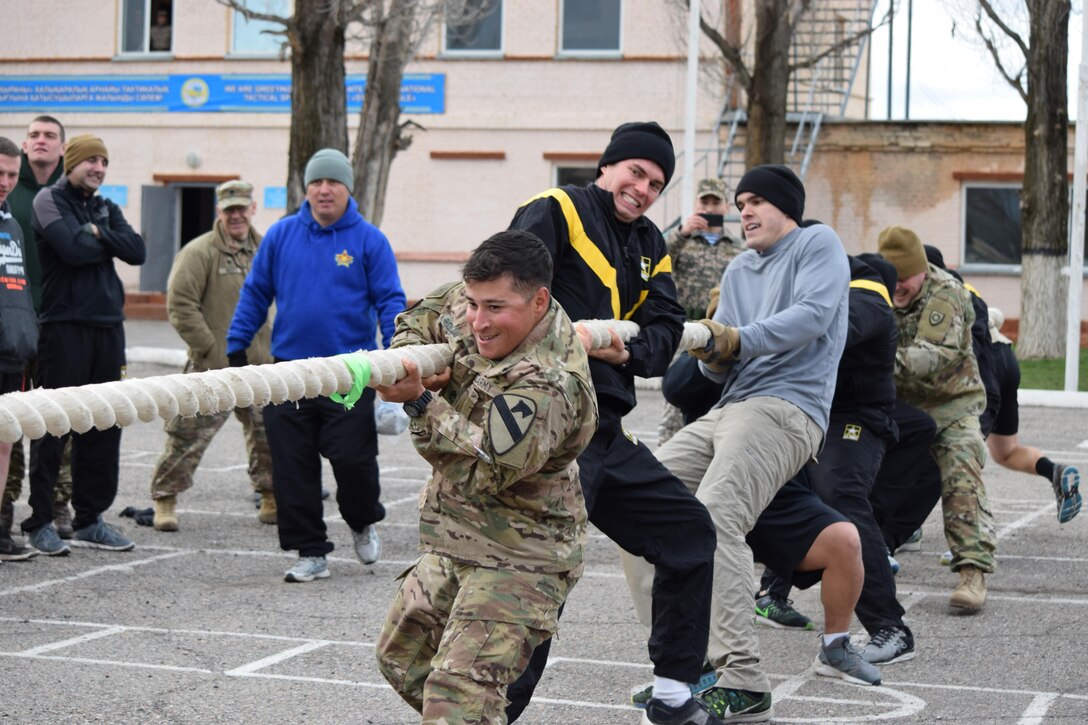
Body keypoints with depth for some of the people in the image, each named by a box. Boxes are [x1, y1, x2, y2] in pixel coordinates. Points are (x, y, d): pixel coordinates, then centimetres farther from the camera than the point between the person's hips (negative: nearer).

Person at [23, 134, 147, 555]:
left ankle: (89, 518, 17)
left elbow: (138, 251, 3)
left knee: (103, 426, 8)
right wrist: (108, 242, 0)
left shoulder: (105, 209, 18)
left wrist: (97, 234, -10)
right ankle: (39, 521, 2)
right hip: (64, 325, -7)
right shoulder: (49, 200, -2)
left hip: (108, 325, 7)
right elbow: (73, 249, -17)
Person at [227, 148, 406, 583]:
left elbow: (390, 301, 1)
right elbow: (255, 294, 13)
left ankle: (363, 522, 25)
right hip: (289, 368, 3)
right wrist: (237, 347, 9)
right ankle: (310, 552, 12)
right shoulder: (281, 235, 7)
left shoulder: (369, 240, 1)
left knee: (352, 458, -6)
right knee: (292, 467, 2)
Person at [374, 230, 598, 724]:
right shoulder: (469, 306, -3)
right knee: (401, 656, 23)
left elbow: (486, 470, -29)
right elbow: (424, 316, 17)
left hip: (516, 561, -10)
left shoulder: (546, 386, -29)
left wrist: (418, 404, -30)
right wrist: (408, 355, -5)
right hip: (455, 544, 10)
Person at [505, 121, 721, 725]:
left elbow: (666, 330, 8)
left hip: (608, 432, 9)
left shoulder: (649, 247, 19)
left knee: (690, 532, 14)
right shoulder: (555, 212, -5)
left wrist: (626, 350, -12)